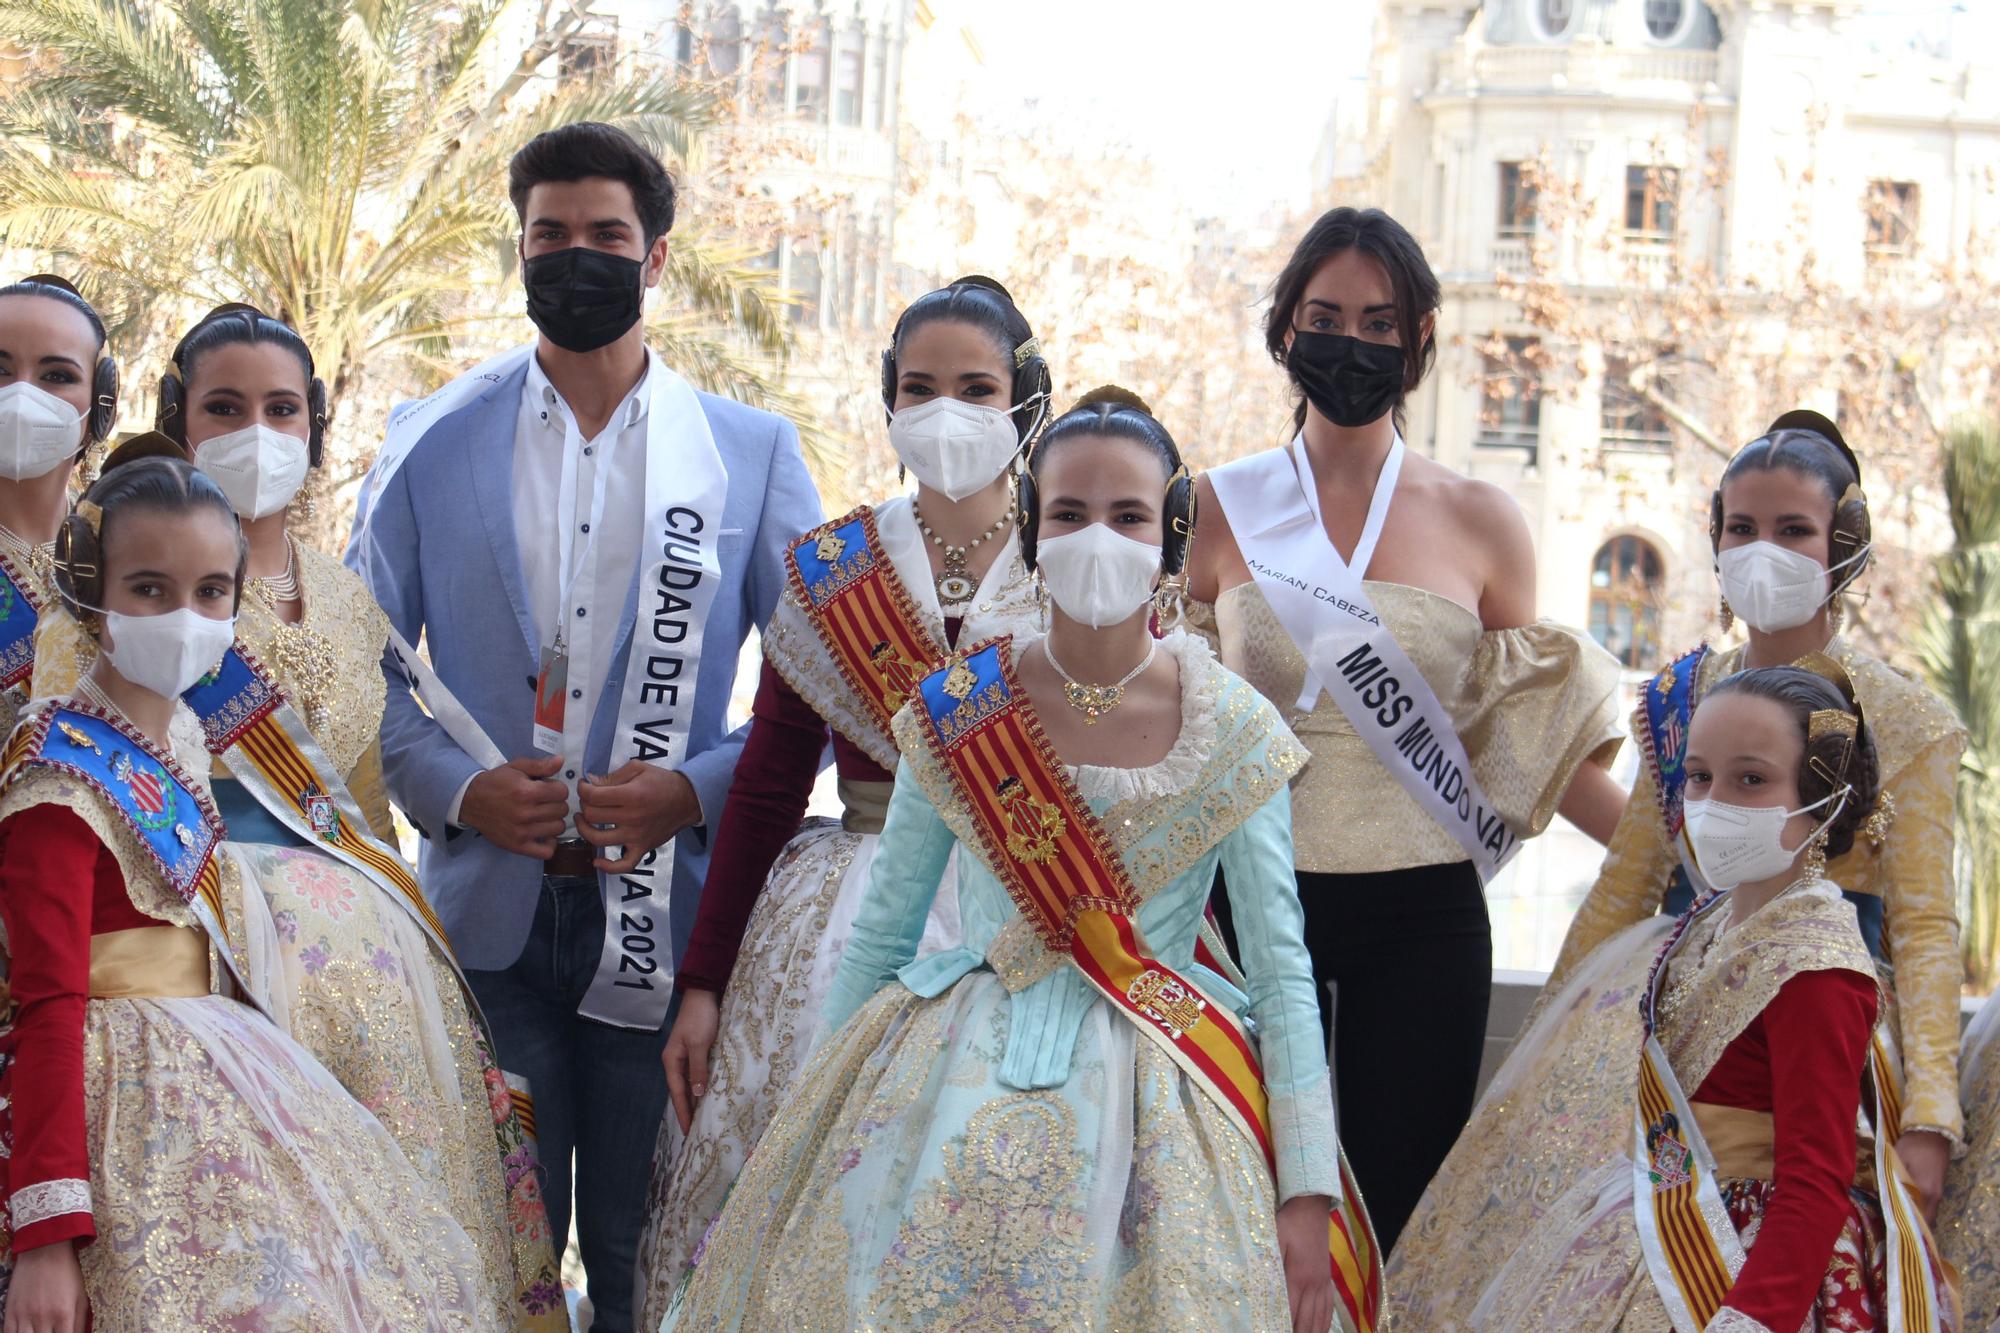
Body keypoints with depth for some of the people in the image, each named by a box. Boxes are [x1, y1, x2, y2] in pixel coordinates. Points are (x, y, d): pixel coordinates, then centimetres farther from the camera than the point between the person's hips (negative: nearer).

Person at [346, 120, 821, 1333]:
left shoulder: (753, 451, 5)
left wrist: (695, 790, -10)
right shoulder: (432, 442, 6)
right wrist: (455, 787, -9)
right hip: (487, 913, 1)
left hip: (666, 912, 0)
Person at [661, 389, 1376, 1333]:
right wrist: (820, 1118, 10)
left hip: (1156, 1112, -1)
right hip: (957, 1085, 1)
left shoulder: (1236, 733, -4)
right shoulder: (955, 715, -1)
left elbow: (1282, 970, -2)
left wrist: (1308, 1197, -7)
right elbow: (878, 938, 8)